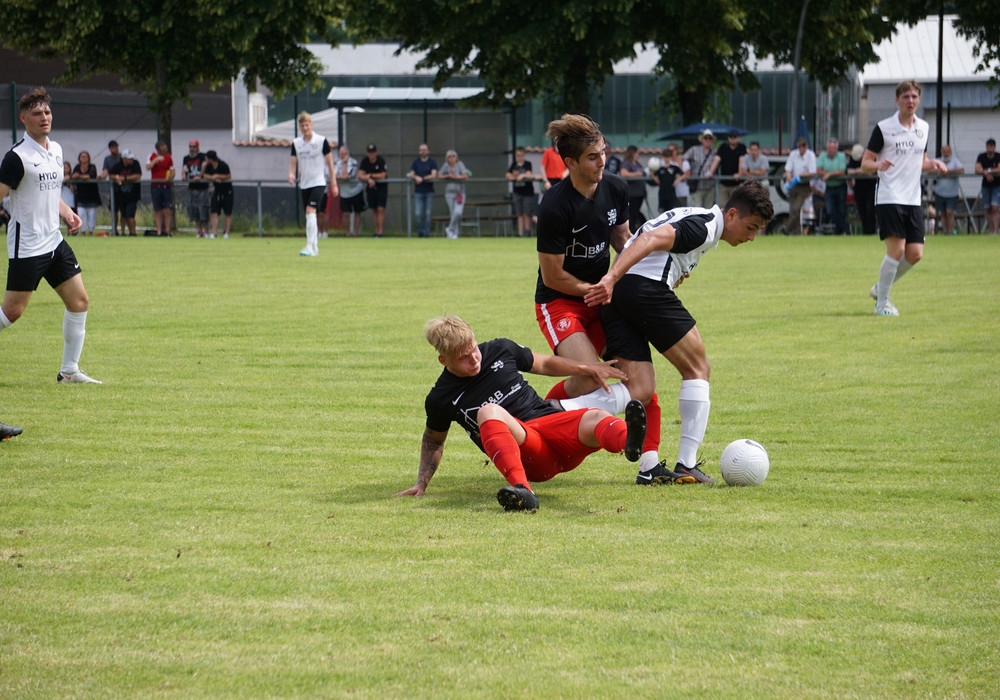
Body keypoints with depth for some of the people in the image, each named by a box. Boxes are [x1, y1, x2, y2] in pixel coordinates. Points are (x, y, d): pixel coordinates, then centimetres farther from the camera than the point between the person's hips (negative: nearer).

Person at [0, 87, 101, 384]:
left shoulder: (55, 150, 11)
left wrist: (67, 213, 8)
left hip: (54, 241, 8)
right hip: (27, 246, -8)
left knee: (79, 301, 3)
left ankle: (69, 371, 12)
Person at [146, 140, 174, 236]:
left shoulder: (169, 157, 6)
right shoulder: (152, 156, 3)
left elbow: (172, 171, 8)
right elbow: (148, 167, -11)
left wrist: (170, 177, -13)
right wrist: (156, 160, -21)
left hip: (166, 186, 0)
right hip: (155, 186, 0)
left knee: (168, 210, -7)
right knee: (157, 211, 1)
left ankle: (167, 231, -4)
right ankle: (159, 231, 4)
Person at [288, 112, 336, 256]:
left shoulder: (322, 141, -6)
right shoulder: (296, 143, 5)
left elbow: (330, 162, -1)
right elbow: (293, 162, 8)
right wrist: (291, 174, -16)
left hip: (318, 182, -5)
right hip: (304, 183, 5)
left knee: (311, 211, -22)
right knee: (309, 216, 10)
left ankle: (310, 247, -26)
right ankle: (315, 247, 21)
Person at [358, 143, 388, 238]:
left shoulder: (381, 161, -13)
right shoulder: (364, 162, -2)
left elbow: (383, 176, -19)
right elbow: (360, 175, -9)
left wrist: (370, 175, -14)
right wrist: (369, 179, -26)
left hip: (382, 186, -4)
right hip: (371, 187, 4)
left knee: (380, 209, -11)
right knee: (374, 210, 6)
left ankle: (381, 231, -13)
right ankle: (376, 231, 11)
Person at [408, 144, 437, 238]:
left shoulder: (432, 162, 2)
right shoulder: (415, 162, 9)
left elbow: (434, 175, -9)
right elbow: (411, 175, 4)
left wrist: (422, 178, -14)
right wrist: (416, 177, -18)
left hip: (429, 191, -1)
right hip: (418, 191, 1)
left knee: (427, 213, 0)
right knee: (418, 213, -6)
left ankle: (426, 232, 6)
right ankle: (420, 231, 9)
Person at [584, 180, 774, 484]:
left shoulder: (696, 220, 29)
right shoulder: (705, 225, -3)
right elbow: (651, 240, -18)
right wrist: (612, 278, -29)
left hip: (615, 297, 9)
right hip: (646, 287, -9)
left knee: (640, 390, 4)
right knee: (697, 370, 5)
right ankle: (687, 465, 2)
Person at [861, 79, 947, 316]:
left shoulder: (923, 128, 12)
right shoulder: (883, 128, -5)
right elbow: (865, 163, -3)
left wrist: (932, 164, 1)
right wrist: (879, 165, -26)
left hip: (913, 199, 6)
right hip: (889, 198, -6)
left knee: (915, 254, 0)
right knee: (896, 250, -14)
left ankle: (880, 288, 22)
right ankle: (881, 303, 0)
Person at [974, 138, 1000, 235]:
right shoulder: (981, 157, -2)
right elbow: (977, 170, -12)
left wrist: (986, 171, -19)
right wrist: (987, 173, -27)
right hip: (986, 186, 3)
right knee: (988, 209, 4)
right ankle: (991, 231, 9)